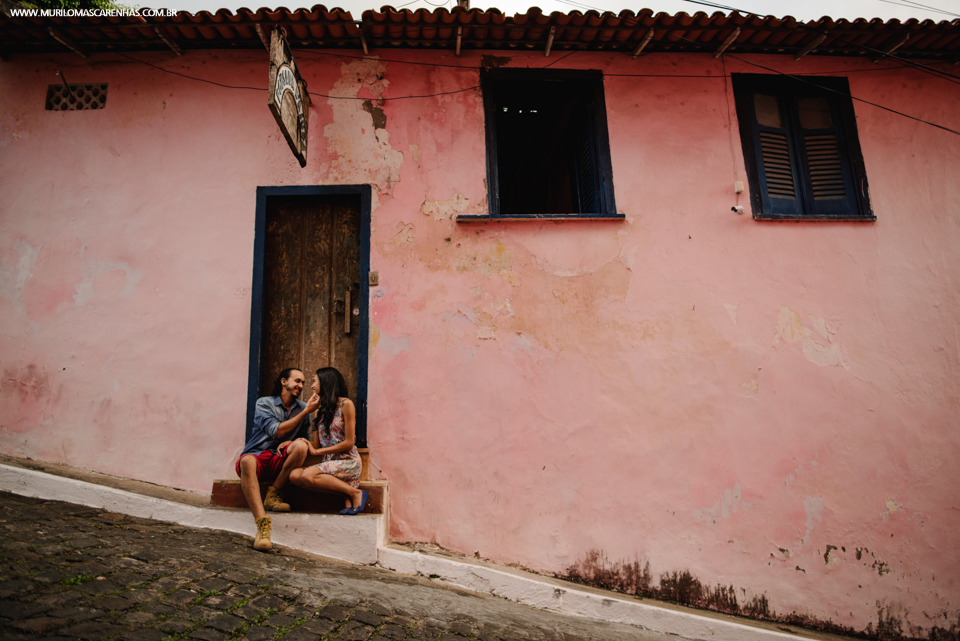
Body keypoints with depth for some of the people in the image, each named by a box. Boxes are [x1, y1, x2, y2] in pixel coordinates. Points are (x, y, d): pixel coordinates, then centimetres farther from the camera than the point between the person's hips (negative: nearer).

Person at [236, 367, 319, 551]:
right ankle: (263, 523, -45)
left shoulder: (302, 408, 15)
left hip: (280, 462, 3)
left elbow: (305, 438, 12)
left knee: (300, 446, -29)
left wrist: (291, 442, -12)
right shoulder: (264, 403, 3)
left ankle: (273, 493, -12)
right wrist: (305, 412, -13)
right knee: (247, 461, -39)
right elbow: (276, 431, -11)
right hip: (257, 455, -3)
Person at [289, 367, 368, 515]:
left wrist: (317, 452, -6)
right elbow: (316, 445, 11)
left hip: (348, 462, -7)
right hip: (329, 463, 7)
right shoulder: (321, 409, 17)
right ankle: (347, 494, -19)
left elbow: (349, 443, -10)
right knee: (294, 475, -20)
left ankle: (355, 493, -17)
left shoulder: (345, 404, -4)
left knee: (307, 475, -30)